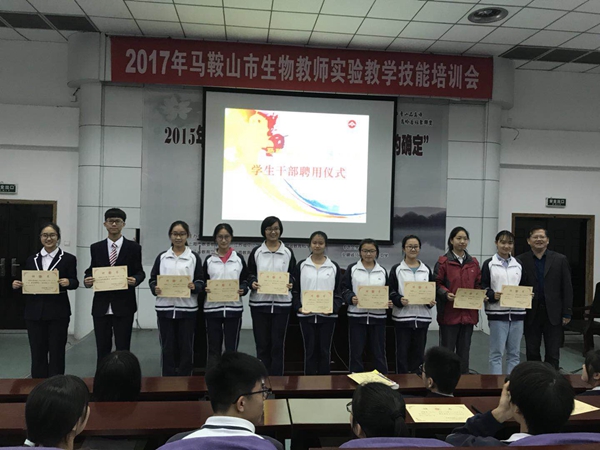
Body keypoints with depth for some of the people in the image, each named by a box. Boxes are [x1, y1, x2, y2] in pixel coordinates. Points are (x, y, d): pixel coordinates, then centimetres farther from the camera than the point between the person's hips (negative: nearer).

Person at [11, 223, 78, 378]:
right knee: (37, 352, 9)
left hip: (58, 312, -3)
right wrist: (17, 284, -9)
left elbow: (74, 282, -5)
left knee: (56, 352, 6)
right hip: (34, 312, 3)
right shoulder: (31, 260, 10)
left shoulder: (68, 259, 0)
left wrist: (67, 282, -26)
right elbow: (26, 283, 12)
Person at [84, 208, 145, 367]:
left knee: (123, 348, 4)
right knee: (102, 348, 10)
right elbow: (91, 271, 11)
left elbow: (140, 272, 1)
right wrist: (87, 280, -11)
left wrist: (135, 280, -20)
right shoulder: (96, 248, 9)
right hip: (101, 306, 2)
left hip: (123, 306, -2)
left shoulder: (134, 247, 2)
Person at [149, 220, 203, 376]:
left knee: (186, 346, 4)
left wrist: (194, 286, -19)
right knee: (167, 347, 6)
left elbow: (201, 281, 2)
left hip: (187, 308, -1)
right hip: (165, 307, 1)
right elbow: (152, 279, 9)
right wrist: (155, 289, -12)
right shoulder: (162, 257, 9)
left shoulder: (194, 257, 5)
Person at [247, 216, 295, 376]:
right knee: (262, 343, 6)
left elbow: (293, 275, 9)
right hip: (259, 303, 0)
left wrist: (291, 284, -12)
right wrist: (252, 283, -14)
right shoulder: (256, 251, 4)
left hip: (281, 303, 0)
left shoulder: (288, 252, 5)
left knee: (277, 344, 5)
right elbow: (249, 274, 6)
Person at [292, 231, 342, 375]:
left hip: (327, 315, 0)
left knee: (325, 351, 7)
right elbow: (295, 290, 4)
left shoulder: (334, 267, 5)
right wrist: (299, 307, -11)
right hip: (306, 314, 0)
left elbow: (339, 292, 4)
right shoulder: (301, 266, 4)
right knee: (309, 350, 6)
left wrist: (334, 308, -12)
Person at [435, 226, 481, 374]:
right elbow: (437, 284, -4)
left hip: (468, 313, 5)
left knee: (464, 350, 13)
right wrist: (446, 294, -21)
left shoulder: (474, 262, 11)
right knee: (447, 350, 3)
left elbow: (478, 284, 16)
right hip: (449, 313, -4)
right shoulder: (443, 261, -4)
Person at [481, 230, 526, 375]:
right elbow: (483, 287, -1)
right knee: (497, 352, 0)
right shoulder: (489, 264, 2)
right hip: (497, 313, -4)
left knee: (514, 353, 10)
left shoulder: (518, 265, 14)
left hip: (517, 312, 4)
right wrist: (493, 295, -19)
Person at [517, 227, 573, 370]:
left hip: (553, 314, 0)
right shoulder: (521, 260, 0)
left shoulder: (560, 260, 3)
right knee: (532, 352, 9)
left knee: (553, 353, 5)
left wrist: (567, 313, -2)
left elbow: (567, 288, 2)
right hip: (531, 313, 0)